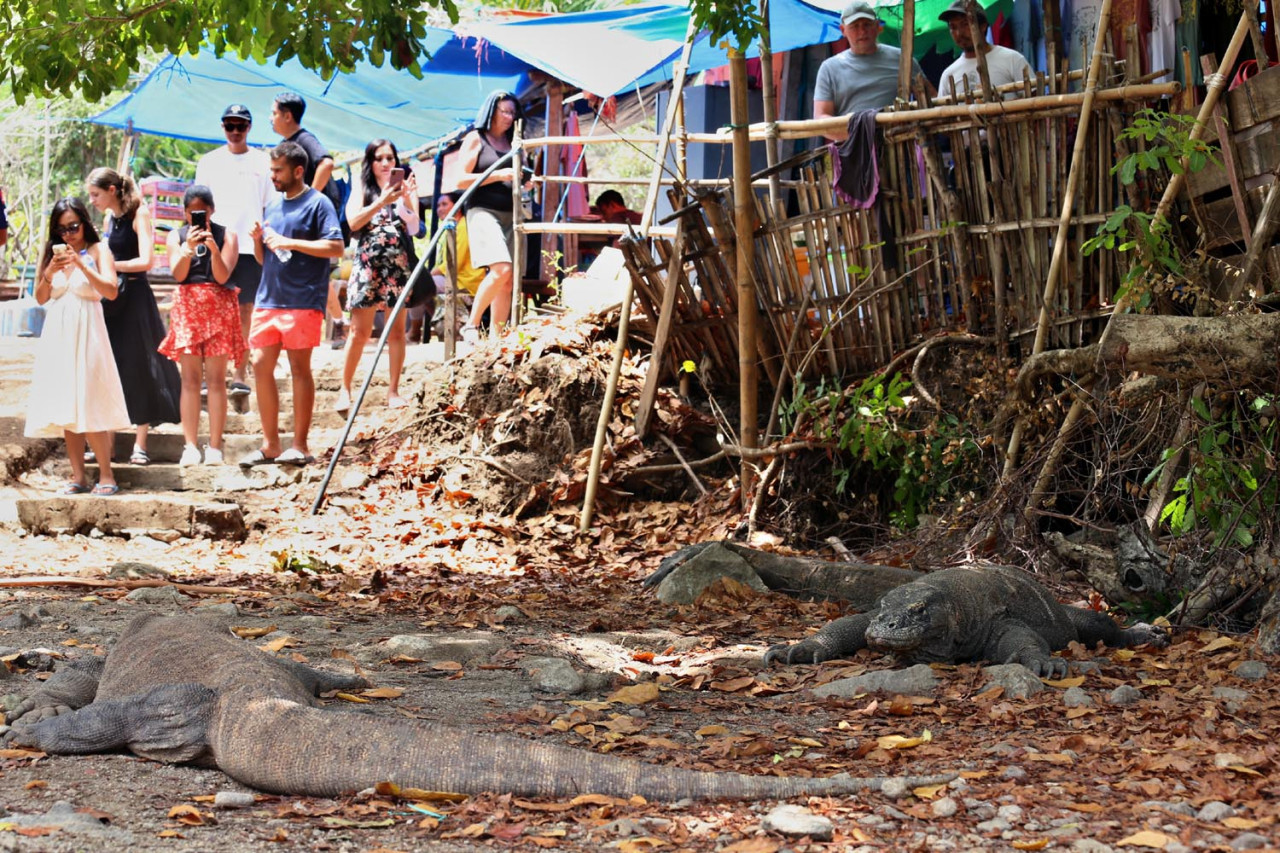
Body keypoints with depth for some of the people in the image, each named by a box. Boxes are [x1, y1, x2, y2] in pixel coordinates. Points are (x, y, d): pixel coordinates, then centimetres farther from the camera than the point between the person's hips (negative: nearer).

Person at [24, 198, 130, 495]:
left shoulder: (98, 250, 0)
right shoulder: (52, 253, 12)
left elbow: (111, 291, -11)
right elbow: (40, 298, 10)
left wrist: (81, 264, -17)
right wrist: (49, 273, -7)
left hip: (86, 333, -4)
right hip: (57, 334, 5)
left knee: (89, 404, -9)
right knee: (65, 406, 3)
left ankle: (106, 475, -2)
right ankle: (78, 476, 8)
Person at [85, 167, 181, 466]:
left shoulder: (138, 214, -9)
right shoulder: (109, 218, 11)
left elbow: (145, 261, -17)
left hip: (135, 297, -7)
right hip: (111, 298, 7)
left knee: (138, 368, -3)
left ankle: (140, 445, 0)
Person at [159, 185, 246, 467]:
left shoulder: (226, 235, 2)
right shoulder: (177, 236, 9)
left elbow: (222, 276, -6)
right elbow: (178, 274, -3)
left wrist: (213, 249, -21)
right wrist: (188, 248, -17)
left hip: (219, 308, -2)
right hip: (187, 307, 2)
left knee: (216, 378, -5)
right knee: (190, 378, -3)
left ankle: (215, 447, -6)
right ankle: (190, 446, -4)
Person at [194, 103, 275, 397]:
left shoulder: (262, 161, 10)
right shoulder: (209, 162, 10)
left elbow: (270, 207, 12)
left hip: (250, 248, 0)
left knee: (245, 310, 2)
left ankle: (240, 374, 7)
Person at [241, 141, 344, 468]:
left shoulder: (317, 204, -4)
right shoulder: (273, 205, 18)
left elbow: (336, 247, -15)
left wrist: (290, 242, -18)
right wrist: (258, 240, 1)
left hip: (302, 300, -7)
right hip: (268, 297, 7)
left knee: (299, 367, -3)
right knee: (261, 364, 2)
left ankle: (300, 446, 1)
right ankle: (270, 444, 9)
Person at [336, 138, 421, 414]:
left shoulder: (406, 187, 11)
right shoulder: (362, 188, 9)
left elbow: (414, 227, 2)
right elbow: (353, 222, -5)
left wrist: (405, 200, -11)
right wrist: (382, 201, -13)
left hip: (398, 265, 1)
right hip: (367, 264, -1)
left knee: (397, 329, 3)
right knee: (360, 331, -4)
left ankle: (393, 391, 9)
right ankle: (345, 389, 4)